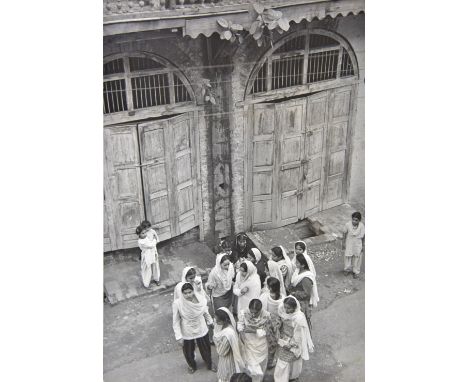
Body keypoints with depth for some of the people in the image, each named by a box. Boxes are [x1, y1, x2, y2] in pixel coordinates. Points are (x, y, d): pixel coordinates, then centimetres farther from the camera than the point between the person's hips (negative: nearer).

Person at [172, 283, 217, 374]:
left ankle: (210, 363, 56)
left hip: (201, 330, 2)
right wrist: (179, 337, -14)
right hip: (187, 333, -2)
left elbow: (205, 312, 0)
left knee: (205, 349, 23)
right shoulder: (177, 304, -28)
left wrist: (210, 321, 13)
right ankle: (192, 365, 56)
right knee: (188, 352, 22)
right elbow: (176, 321, -16)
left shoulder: (200, 299, -21)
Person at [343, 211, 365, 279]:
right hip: (349, 243, 1)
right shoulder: (348, 224, -24)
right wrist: (344, 243, 1)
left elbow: (362, 237, -12)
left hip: (357, 244, -1)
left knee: (357, 257, 17)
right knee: (348, 256, 17)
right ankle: (348, 269, 44)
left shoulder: (361, 226, -25)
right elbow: (345, 234, -7)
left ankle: (356, 272, 38)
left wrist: (362, 246, -4)